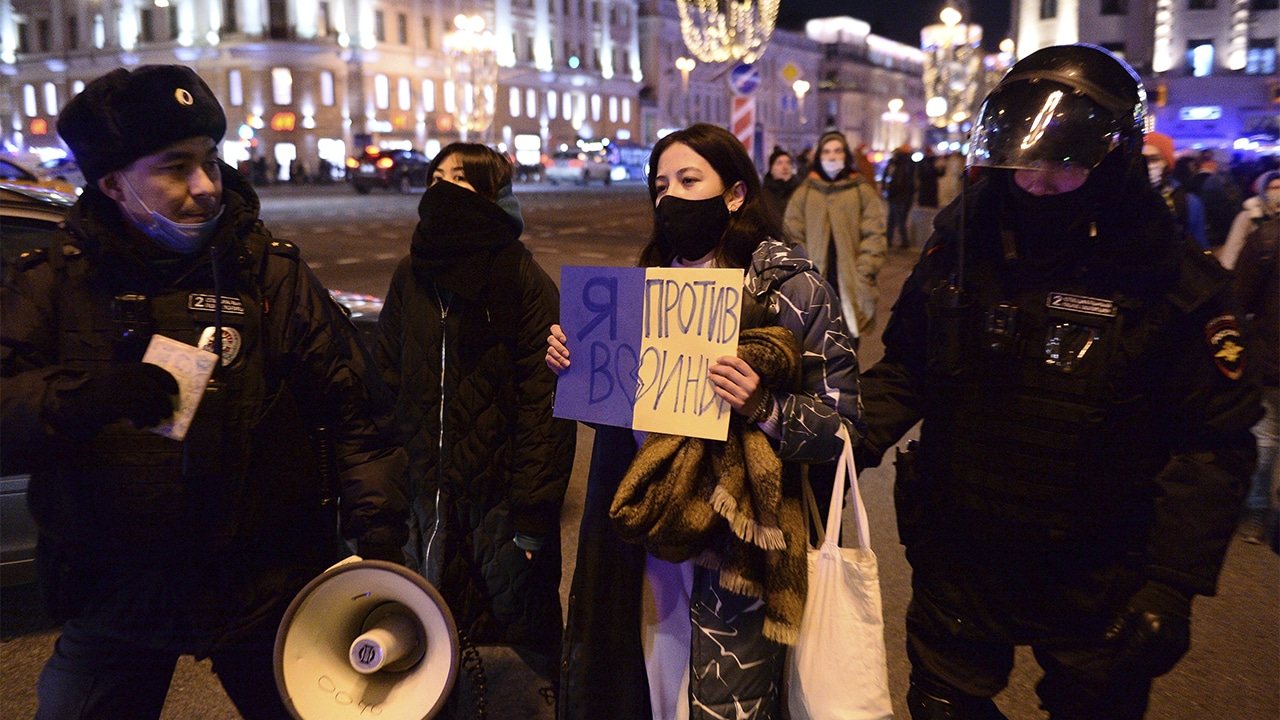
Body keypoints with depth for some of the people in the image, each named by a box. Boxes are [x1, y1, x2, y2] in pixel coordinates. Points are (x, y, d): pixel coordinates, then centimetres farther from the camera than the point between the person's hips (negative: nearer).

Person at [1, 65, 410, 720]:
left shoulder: (271, 275, -2)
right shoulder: (55, 284, 0)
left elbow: (355, 411, -3)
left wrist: (378, 529, -12)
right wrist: (88, 398, -29)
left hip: (264, 591, 0)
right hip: (112, 594, 1)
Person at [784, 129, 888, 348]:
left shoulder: (863, 191, 6)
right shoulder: (804, 192, 8)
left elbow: (874, 237, 2)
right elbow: (793, 237, 6)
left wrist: (863, 274, -8)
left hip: (850, 287, 0)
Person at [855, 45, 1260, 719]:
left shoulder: (1172, 282, -14)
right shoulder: (960, 247, -4)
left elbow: (1212, 446, -11)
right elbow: (905, 369, 7)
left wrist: (1173, 583, -16)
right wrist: (848, 442, -9)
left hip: (1094, 587, -2)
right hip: (957, 559, 3)